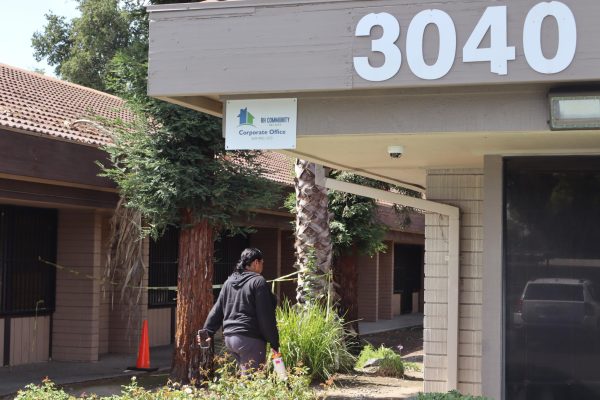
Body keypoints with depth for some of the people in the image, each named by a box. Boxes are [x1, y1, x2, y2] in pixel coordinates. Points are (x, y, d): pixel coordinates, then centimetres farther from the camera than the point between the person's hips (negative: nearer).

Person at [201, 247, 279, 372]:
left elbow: (217, 310, 14)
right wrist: (274, 343, -7)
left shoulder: (229, 282, 14)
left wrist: (207, 332, 16)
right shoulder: (258, 282, -9)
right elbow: (266, 316, -11)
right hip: (249, 338, -8)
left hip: (229, 338, 8)